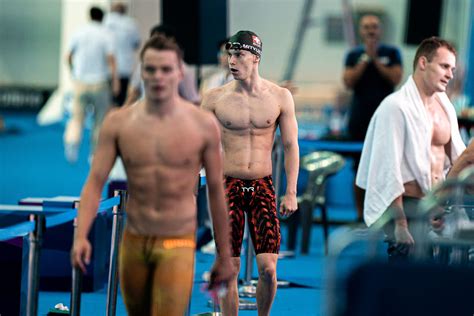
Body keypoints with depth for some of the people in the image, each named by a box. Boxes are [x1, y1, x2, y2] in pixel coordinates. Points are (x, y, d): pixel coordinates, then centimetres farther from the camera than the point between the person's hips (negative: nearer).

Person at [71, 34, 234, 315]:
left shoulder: (204, 125, -5)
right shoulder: (118, 123, -2)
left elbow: (216, 190, 2)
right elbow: (95, 181, -6)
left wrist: (224, 255, 6)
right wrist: (81, 236, -21)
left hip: (178, 244, -3)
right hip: (133, 242, 3)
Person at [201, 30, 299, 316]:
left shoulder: (280, 97, 0)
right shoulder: (215, 99, -1)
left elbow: (291, 146, 5)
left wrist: (291, 192, -1)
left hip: (263, 187, 0)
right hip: (228, 187, 0)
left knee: (268, 268, -8)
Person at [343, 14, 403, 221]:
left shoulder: (391, 53, 7)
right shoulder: (354, 55, 8)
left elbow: (396, 78, -5)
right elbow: (348, 82, -4)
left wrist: (375, 59, -8)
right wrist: (365, 59, -9)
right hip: (360, 118, 1)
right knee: (360, 169, 2)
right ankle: (361, 214, 9)